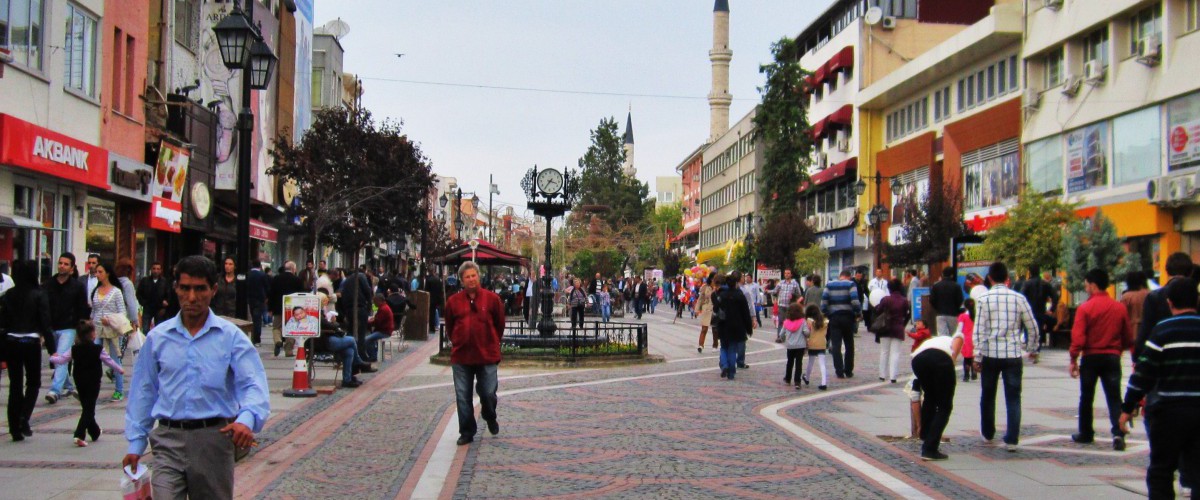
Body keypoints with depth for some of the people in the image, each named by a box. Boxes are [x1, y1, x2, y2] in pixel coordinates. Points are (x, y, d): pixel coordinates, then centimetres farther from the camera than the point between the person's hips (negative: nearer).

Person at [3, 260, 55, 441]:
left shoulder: (8, 296, 1)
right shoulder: (39, 295, -8)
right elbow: (45, 323, -10)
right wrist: (51, 349, -5)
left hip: (11, 343, 3)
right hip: (31, 343, -3)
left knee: (15, 385, 10)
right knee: (33, 383, 12)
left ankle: (15, 428, 9)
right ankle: (23, 419, -7)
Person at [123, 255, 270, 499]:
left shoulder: (231, 336, -1)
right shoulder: (157, 337, 7)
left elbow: (254, 385, -13)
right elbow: (143, 392, 12)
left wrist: (246, 418, -33)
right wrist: (136, 442, 8)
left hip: (215, 439, -1)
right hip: (169, 440, 1)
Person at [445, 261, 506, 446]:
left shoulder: (492, 299, -1)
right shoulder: (453, 301, 2)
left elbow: (499, 324, 7)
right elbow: (449, 327, 14)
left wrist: (492, 343, 9)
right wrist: (457, 343, 11)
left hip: (487, 355, -1)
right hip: (461, 357, 1)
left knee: (488, 393, 2)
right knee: (463, 397, 5)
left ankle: (490, 418, 35)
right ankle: (467, 432, 18)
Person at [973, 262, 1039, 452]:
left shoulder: (983, 299, -4)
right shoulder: (1019, 298, 2)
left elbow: (979, 330, -8)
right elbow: (1032, 327, 6)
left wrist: (977, 357, -3)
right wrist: (1032, 349, 21)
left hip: (990, 354, -1)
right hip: (1013, 354, 1)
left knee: (988, 395, 16)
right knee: (1013, 398, 4)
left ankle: (987, 434, 29)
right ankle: (1011, 440, -2)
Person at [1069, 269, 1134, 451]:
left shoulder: (1085, 308, -10)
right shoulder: (1120, 308, 0)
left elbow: (1078, 337, -14)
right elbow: (1128, 337, 8)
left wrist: (1073, 360, -6)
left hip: (1090, 358, -2)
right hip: (1112, 358, 2)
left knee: (1086, 397, 12)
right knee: (1114, 398, 3)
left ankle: (1085, 433, 21)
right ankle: (1118, 433, -12)